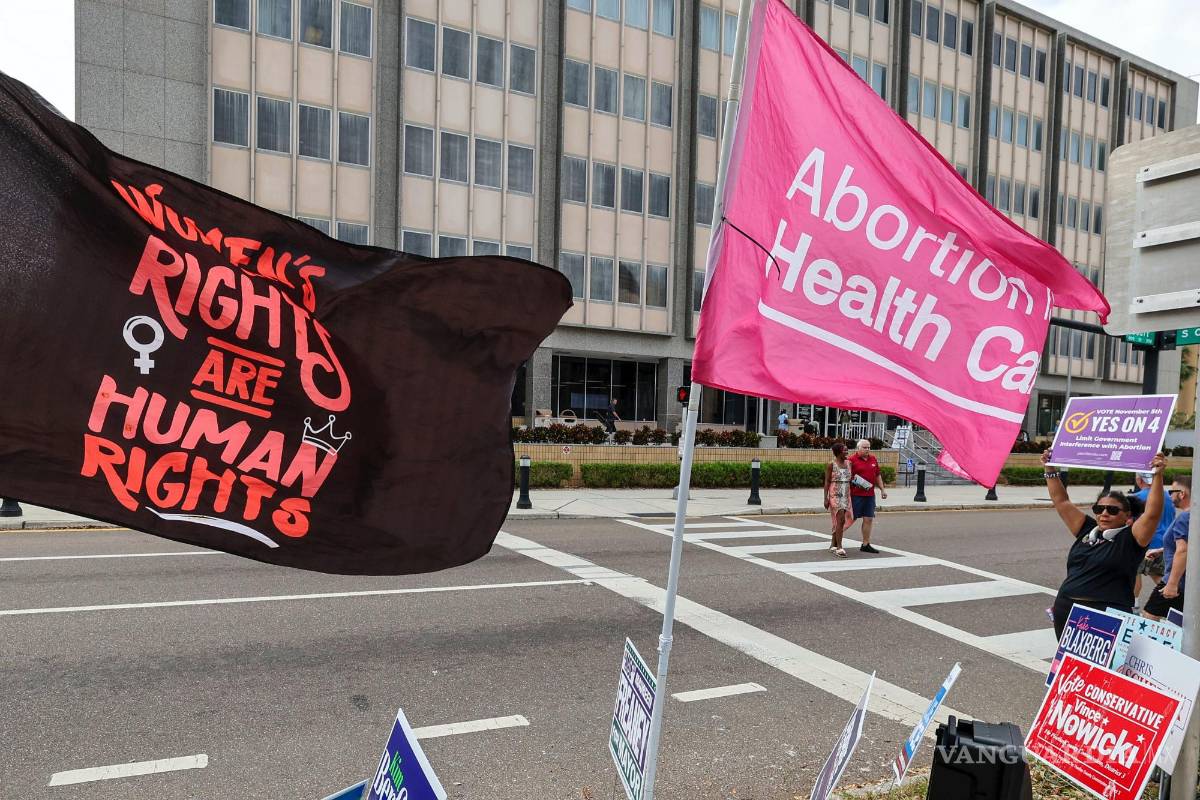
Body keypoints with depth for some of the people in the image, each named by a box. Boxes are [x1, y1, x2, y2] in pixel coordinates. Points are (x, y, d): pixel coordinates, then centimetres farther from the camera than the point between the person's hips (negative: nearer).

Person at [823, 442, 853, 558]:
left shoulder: (849, 463, 10)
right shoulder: (831, 465, -6)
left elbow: (850, 480, 15)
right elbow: (827, 482, -5)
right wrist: (826, 498, -11)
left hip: (846, 495, 6)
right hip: (835, 495, -6)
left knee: (840, 521, 9)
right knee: (840, 520, -15)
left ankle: (833, 545, 23)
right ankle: (839, 548, -15)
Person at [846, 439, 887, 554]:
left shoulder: (873, 459, 14)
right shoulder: (852, 460, -7)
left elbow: (878, 475, 22)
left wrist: (882, 489, 19)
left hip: (870, 495, 7)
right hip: (856, 495, -7)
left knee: (869, 519, 7)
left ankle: (865, 545, 16)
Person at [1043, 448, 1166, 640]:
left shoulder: (1130, 538, 1)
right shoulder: (1087, 530, 13)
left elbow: (1152, 513, -14)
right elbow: (1061, 502, 16)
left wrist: (1157, 476, -21)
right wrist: (1050, 470, 14)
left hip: (1107, 617, -5)